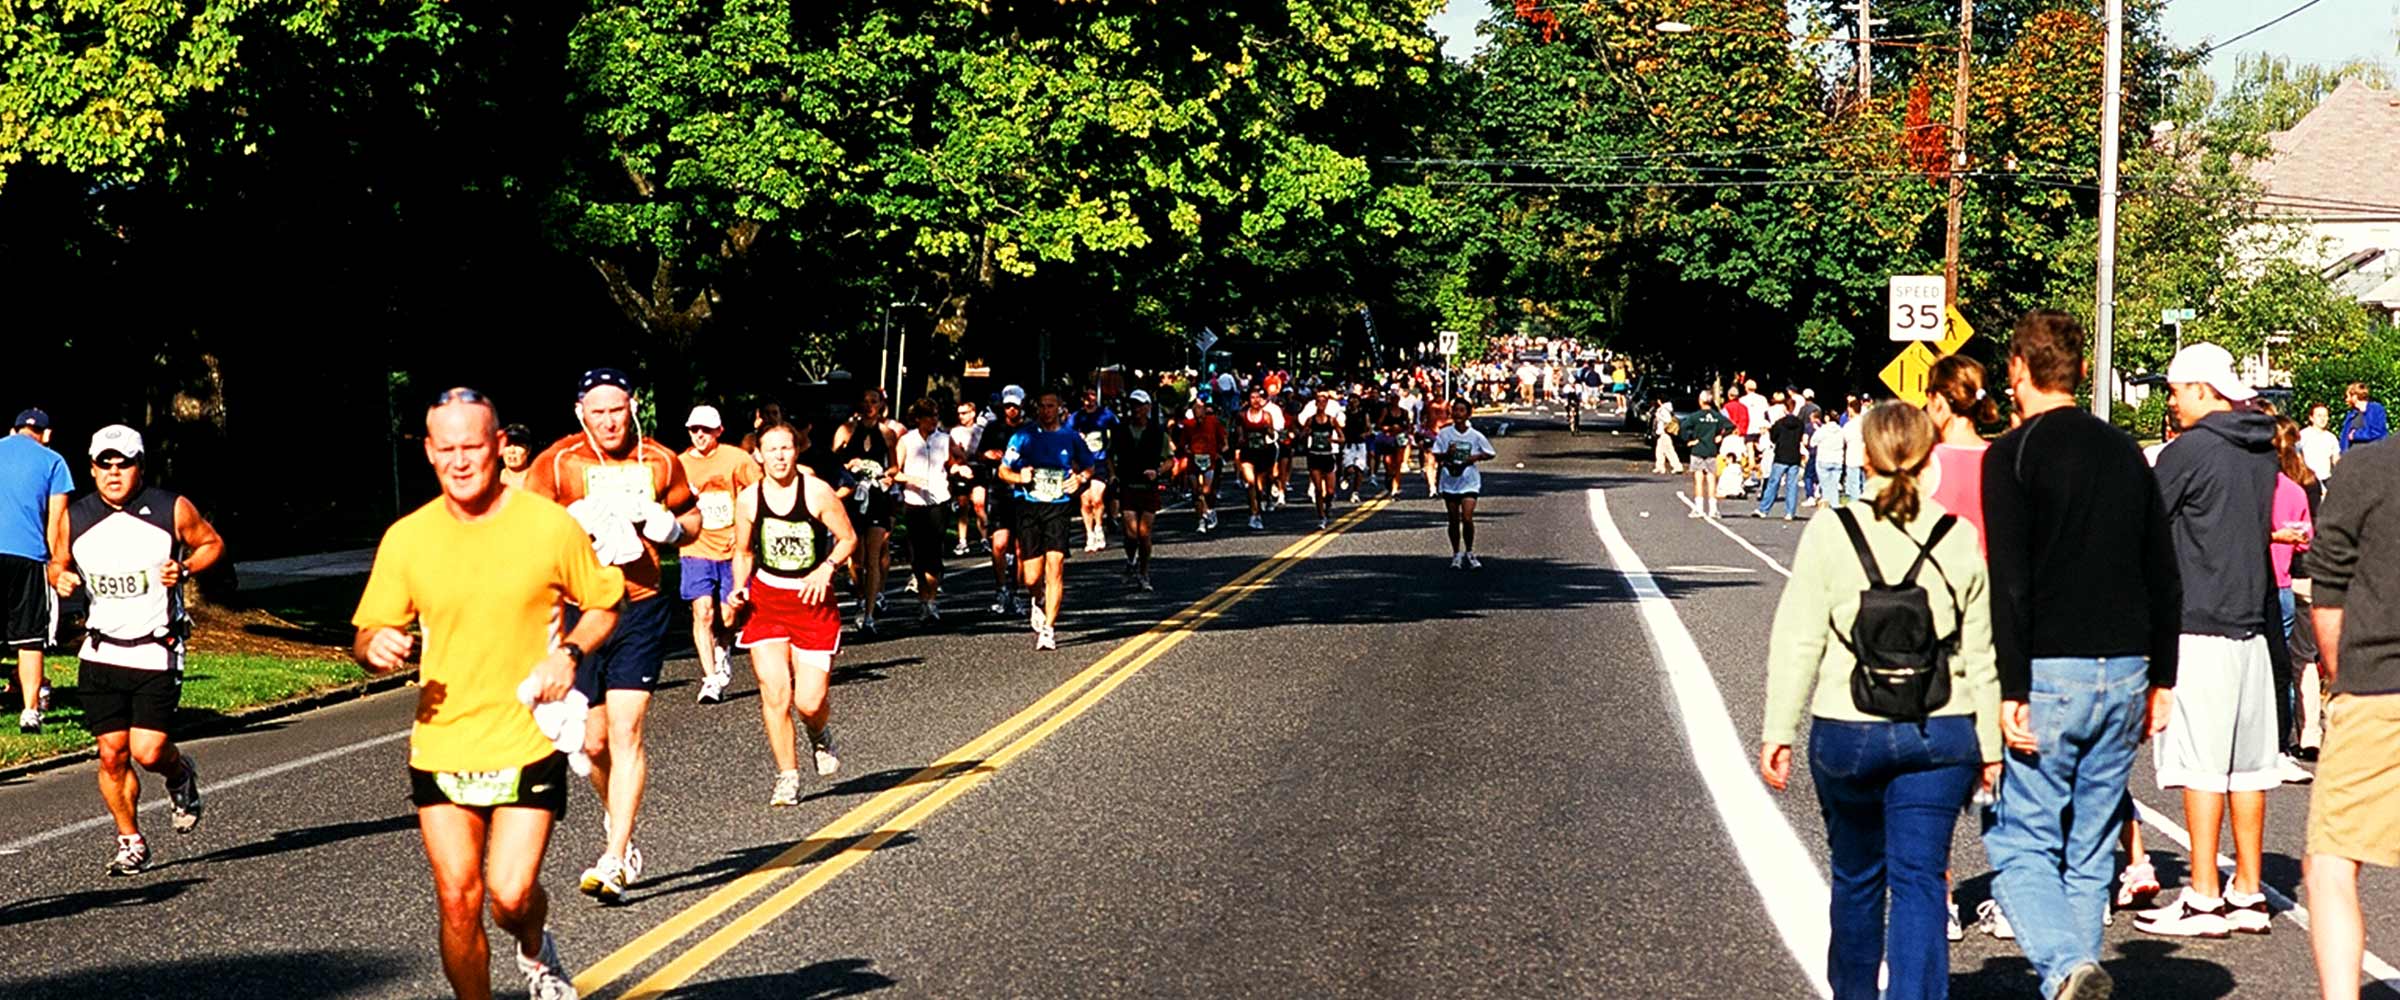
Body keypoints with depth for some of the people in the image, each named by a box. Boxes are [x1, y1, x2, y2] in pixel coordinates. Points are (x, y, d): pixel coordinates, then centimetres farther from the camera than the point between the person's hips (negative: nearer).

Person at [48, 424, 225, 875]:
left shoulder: (172, 511, -6)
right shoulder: (75, 519, 1)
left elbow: (212, 543, 8)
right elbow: (58, 562, 17)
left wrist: (184, 569, -11)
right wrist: (62, 579, -7)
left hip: (157, 654, -2)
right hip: (101, 655, 3)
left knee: (148, 751, -10)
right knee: (112, 754, 0)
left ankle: (181, 775, 26)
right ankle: (130, 843, 17)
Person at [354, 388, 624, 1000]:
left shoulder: (550, 525, -5)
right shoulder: (406, 539, -1)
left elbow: (604, 605, 8)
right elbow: (368, 637, 7)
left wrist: (568, 653, -11)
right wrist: (377, 646, -17)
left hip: (529, 745, -2)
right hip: (441, 744, 2)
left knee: (511, 894, -9)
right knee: (457, 902, -1)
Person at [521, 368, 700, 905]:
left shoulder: (659, 461, 4)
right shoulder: (557, 462, -3)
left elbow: (691, 515, 18)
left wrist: (672, 526, -4)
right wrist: (575, 520, -21)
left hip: (640, 609, 0)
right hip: (578, 612, 0)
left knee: (625, 731, -12)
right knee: (593, 742, 7)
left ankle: (615, 860, -14)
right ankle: (620, 824, 36)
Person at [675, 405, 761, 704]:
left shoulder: (736, 459, -2)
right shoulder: (680, 464, 4)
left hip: (731, 549, 0)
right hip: (696, 549, 0)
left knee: (728, 616, 8)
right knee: (703, 612, -14)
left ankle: (723, 653, 40)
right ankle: (710, 679, -15)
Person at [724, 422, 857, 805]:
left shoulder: (817, 492, -9)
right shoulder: (748, 499, -1)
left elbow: (848, 538, 0)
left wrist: (827, 567, -17)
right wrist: (739, 589, -3)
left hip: (812, 600, -2)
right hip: (765, 600, 2)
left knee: (810, 701, -6)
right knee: (774, 692, -10)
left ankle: (821, 737, 32)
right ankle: (787, 777, 4)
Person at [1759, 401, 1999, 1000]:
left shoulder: (1831, 531, -5)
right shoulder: (1960, 539, -1)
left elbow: (1798, 642, -4)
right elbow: (1981, 657, 3)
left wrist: (1779, 732, 2)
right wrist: (1990, 743, 12)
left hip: (1847, 732, 0)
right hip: (1941, 734, 0)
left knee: (1856, 877, 17)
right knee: (1920, 878, 0)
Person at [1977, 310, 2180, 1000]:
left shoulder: (2012, 454, -6)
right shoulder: (2125, 452, 12)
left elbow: (2010, 583, -14)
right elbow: (2165, 578, 13)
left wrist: (2011, 691, -14)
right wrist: (2160, 680, 19)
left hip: (2050, 676, -5)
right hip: (2124, 674, 5)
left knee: (2020, 842, -2)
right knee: (2090, 850, 12)